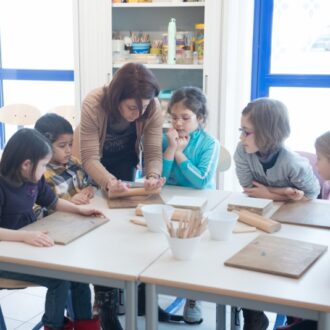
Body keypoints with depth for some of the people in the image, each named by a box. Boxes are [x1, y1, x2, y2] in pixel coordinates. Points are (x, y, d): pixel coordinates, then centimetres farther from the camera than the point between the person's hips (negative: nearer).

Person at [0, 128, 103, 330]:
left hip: (29, 247, 8)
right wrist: (25, 235, -46)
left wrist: (80, 210, 3)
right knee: (60, 278, -21)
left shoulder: (34, 179, 1)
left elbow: (53, 202, 17)